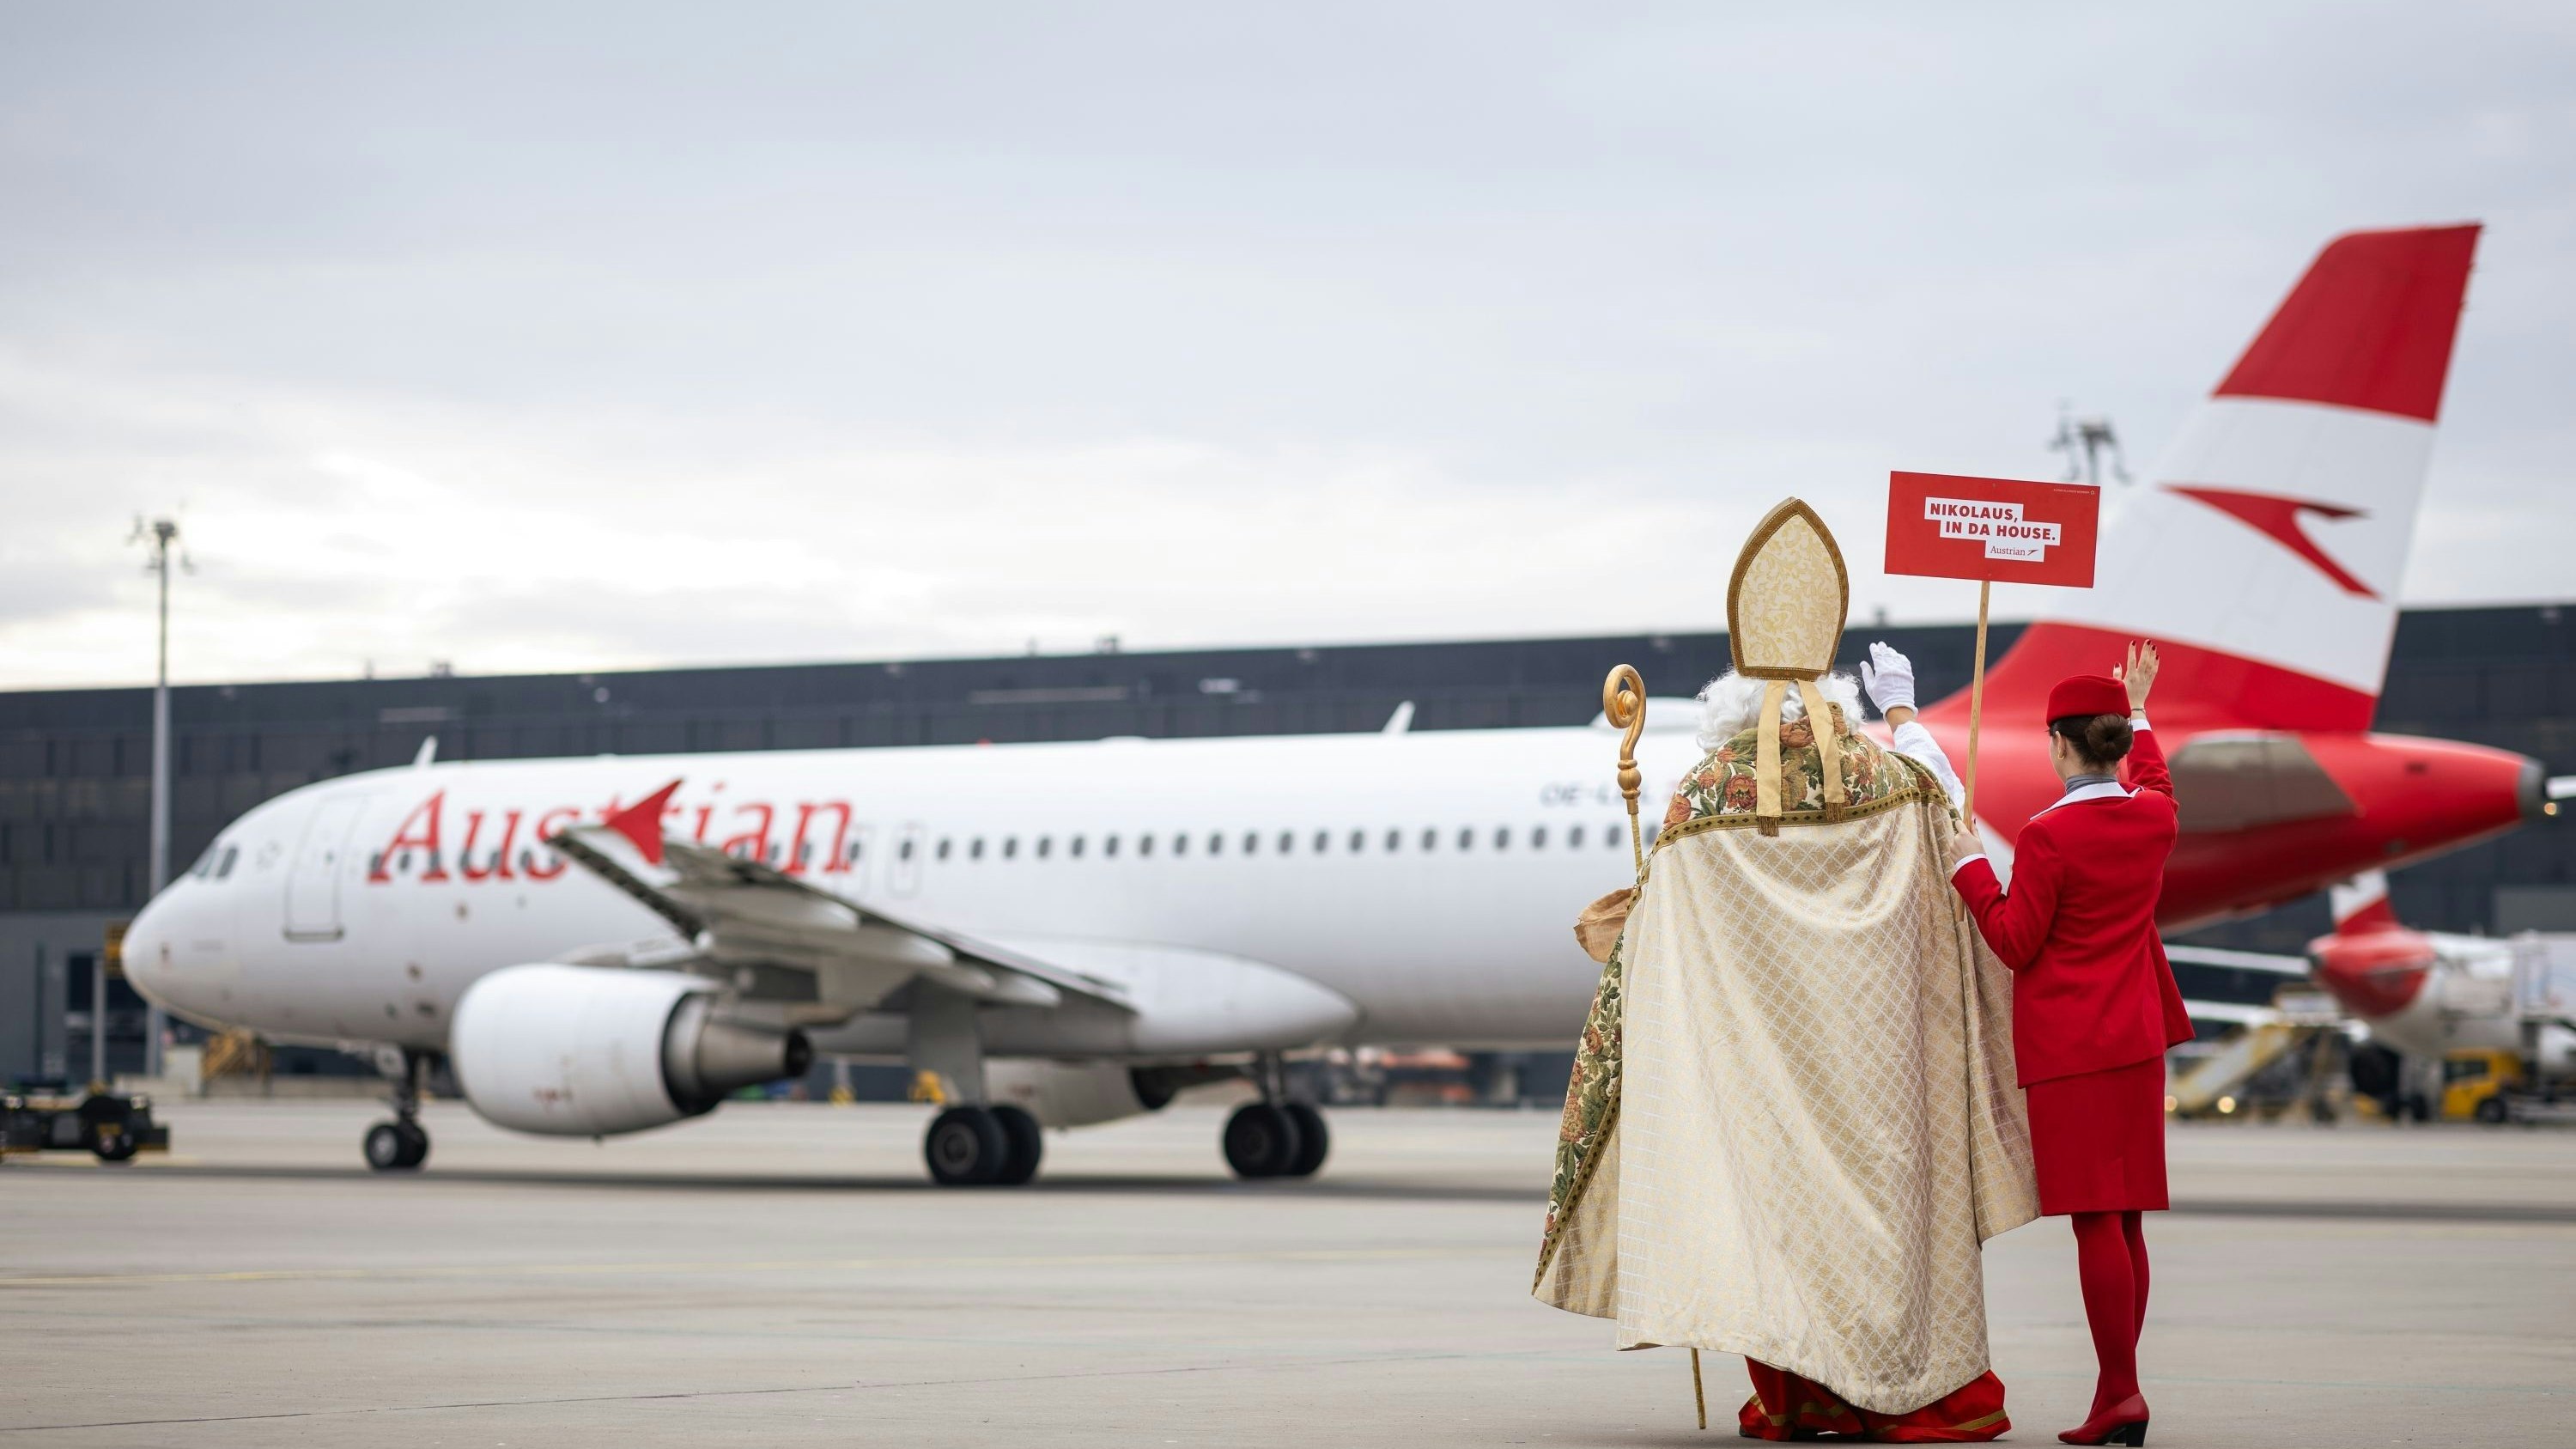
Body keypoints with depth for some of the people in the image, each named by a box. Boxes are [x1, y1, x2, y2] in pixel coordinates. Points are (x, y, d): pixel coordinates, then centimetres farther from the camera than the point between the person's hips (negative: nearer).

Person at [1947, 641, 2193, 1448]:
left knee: (2095, 1220, -7)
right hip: (2138, 1040, 7)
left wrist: (1970, 866, -1)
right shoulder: (2155, 818, 4)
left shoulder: (2048, 836, -16)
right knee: (2123, 1221, 9)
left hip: (2068, 1045, -7)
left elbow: (2014, 944, -10)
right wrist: (2138, 711, 42)